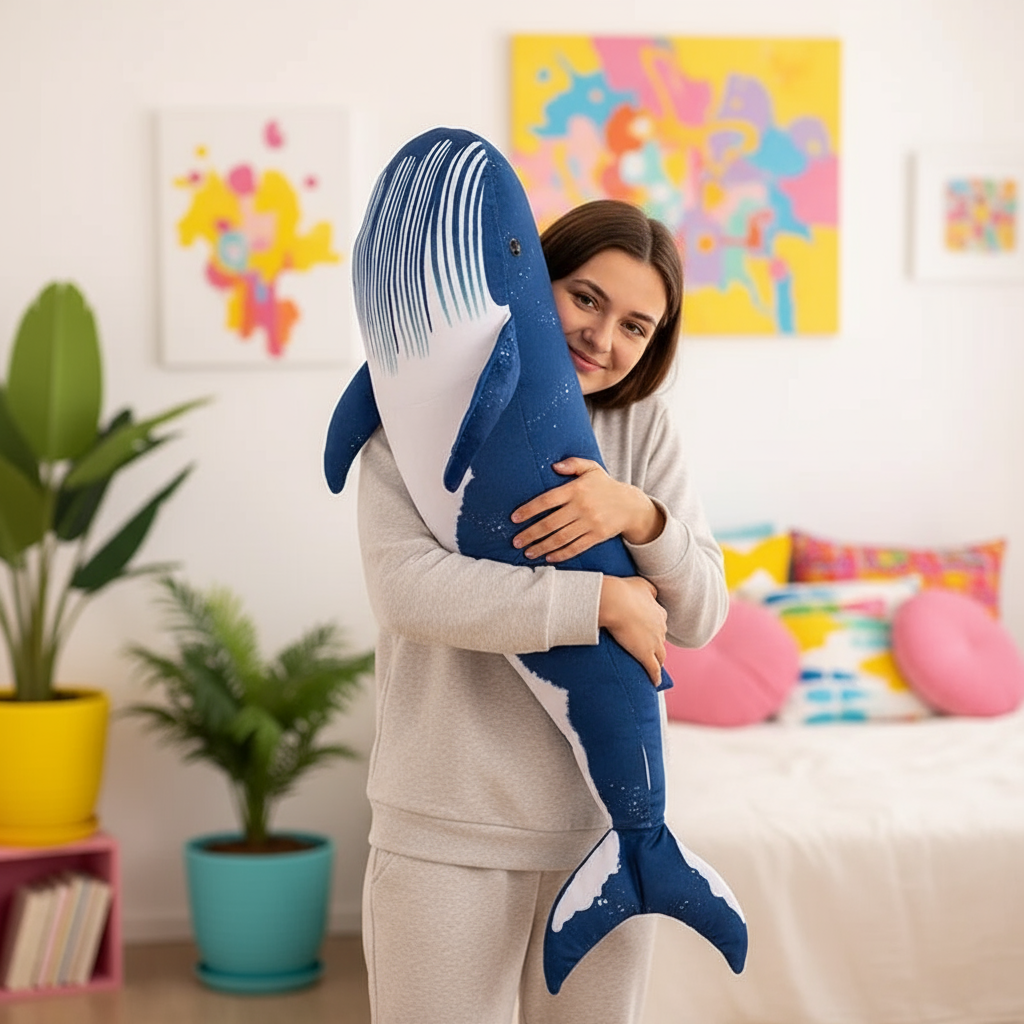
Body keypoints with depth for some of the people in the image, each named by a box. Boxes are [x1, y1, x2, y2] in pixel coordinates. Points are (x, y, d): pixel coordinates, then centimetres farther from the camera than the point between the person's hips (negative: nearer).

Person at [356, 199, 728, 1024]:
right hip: (450, 831, -3)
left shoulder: (643, 428, 5)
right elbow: (407, 588, -19)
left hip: (608, 822, 3)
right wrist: (599, 600, -18)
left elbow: (700, 618, 1)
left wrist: (640, 516, -18)